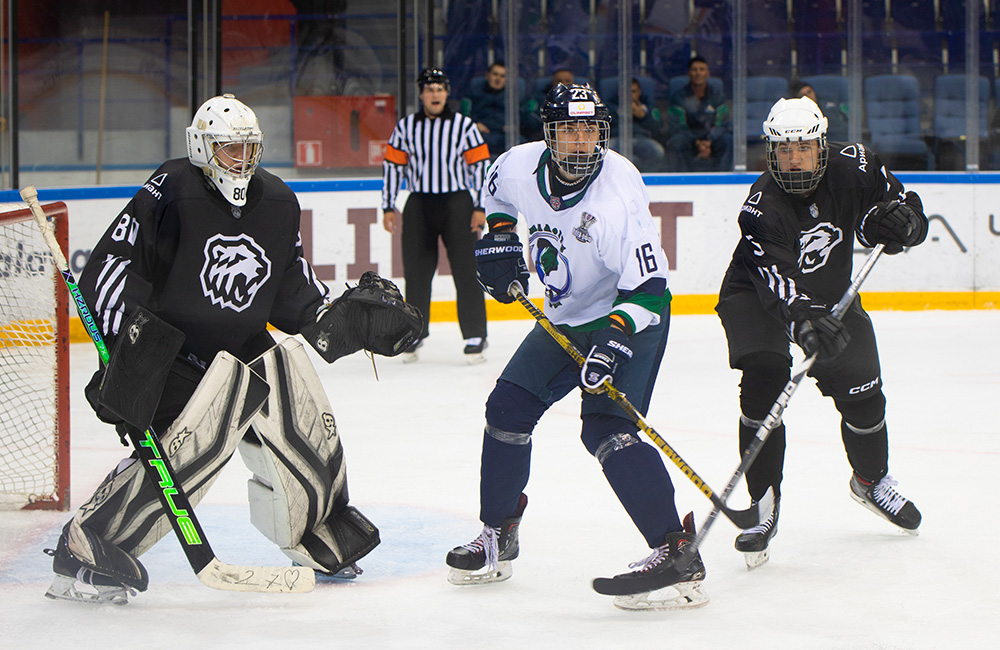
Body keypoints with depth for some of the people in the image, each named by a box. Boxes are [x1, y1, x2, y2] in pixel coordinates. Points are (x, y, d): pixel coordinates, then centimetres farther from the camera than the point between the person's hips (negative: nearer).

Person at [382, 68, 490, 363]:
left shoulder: (464, 126, 0)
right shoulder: (405, 127, 5)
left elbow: (481, 165, 0)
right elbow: (392, 166, 9)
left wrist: (480, 207, -6)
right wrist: (388, 207, 5)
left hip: (457, 203, -2)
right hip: (419, 205, 2)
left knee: (466, 270, -5)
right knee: (416, 271, 4)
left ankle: (475, 336, -1)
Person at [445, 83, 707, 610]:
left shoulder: (618, 195, -29)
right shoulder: (521, 166, -10)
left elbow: (648, 289, -27)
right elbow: (497, 189, 17)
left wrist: (615, 340, -38)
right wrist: (500, 235, 3)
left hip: (630, 318, -7)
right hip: (564, 320, 7)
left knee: (606, 428, -22)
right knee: (508, 408, 6)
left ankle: (676, 551, -23)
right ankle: (497, 536, 24)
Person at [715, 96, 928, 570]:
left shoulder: (852, 168, -20)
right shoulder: (762, 206, -31)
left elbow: (908, 212, -7)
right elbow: (776, 281, -43)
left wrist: (899, 221, -31)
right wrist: (804, 324, -60)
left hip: (830, 297, 4)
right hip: (758, 296, -4)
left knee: (862, 395, 3)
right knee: (764, 379, -26)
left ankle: (872, 481, 34)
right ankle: (764, 505, -18)